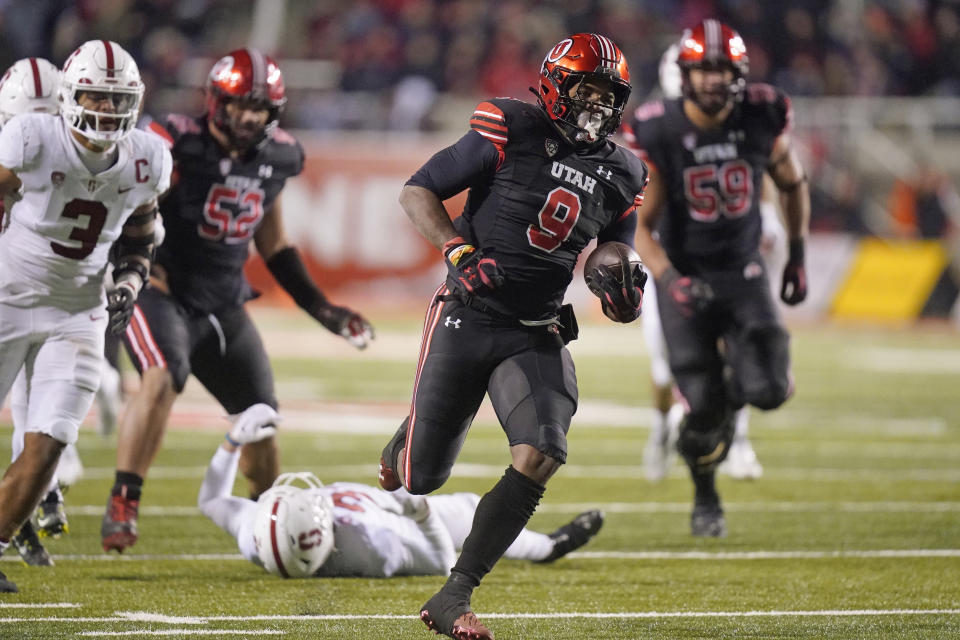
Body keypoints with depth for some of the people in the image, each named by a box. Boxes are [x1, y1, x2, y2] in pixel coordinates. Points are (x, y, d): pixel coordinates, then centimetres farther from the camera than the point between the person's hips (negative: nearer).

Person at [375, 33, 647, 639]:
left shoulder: (621, 176, 6)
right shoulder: (510, 132, -8)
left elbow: (621, 307, 14)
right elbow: (418, 191, -4)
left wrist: (625, 293, -10)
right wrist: (460, 252, -18)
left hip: (538, 334, 3)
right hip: (467, 320, -3)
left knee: (540, 457, -20)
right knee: (422, 479, 1)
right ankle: (405, 442, 44)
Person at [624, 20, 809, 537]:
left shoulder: (762, 120, -10)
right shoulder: (658, 133, -15)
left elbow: (793, 185, 10)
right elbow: (639, 226, -11)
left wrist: (797, 256, 11)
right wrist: (669, 280, -27)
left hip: (743, 272, 2)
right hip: (685, 277, -2)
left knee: (769, 391, -15)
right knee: (703, 409, -7)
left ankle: (734, 372, 24)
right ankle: (705, 499, 23)